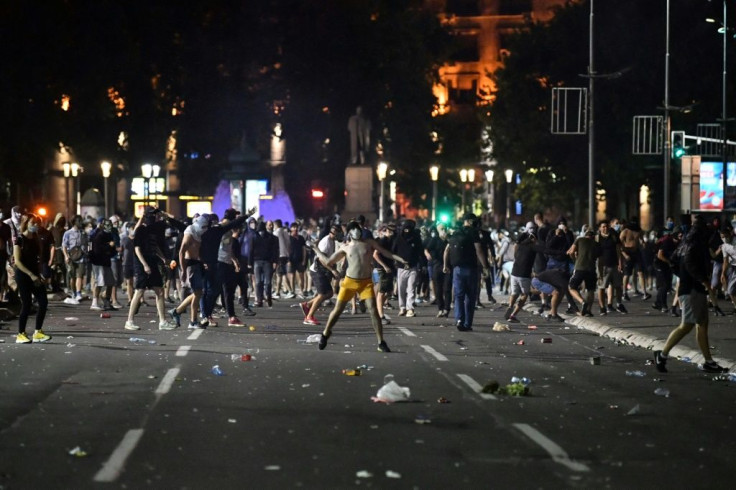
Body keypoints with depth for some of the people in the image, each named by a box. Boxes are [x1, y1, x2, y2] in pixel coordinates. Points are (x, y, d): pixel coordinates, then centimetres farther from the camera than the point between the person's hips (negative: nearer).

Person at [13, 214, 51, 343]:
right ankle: (21, 335, 6)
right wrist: (31, 275, -18)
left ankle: (38, 333, 6)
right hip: (23, 275, -7)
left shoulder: (35, 239, 12)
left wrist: (39, 275, 4)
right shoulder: (19, 239, -9)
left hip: (34, 275, 7)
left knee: (43, 302, -2)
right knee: (26, 305, -6)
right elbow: (18, 261, -14)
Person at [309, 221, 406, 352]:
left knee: (373, 310, -11)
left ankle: (381, 343, -7)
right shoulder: (345, 248, 4)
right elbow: (328, 262, 10)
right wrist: (317, 251, 13)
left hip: (366, 282, 0)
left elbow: (386, 253, 4)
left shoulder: (369, 243, 4)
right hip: (349, 282, 0)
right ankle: (325, 334, 27)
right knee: (337, 310, 4)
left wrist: (401, 260, -7)